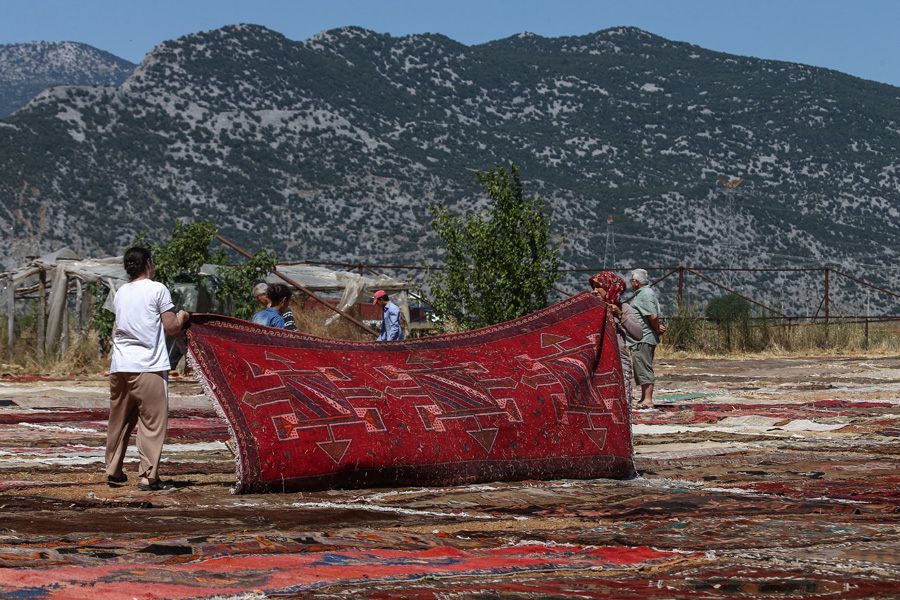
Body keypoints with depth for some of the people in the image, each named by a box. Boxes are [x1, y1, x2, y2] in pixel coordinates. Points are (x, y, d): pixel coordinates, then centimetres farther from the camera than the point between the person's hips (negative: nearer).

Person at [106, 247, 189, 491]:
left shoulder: (120, 293, 13)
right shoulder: (157, 289, -4)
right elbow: (171, 327, -5)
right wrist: (181, 317, 17)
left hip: (119, 367, 6)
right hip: (148, 366, -6)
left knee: (119, 420, 15)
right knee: (152, 421, -1)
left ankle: (113, 471, 23)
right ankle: (148, 476, -4)